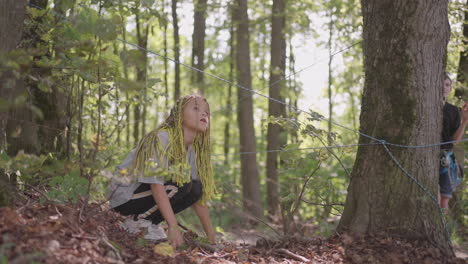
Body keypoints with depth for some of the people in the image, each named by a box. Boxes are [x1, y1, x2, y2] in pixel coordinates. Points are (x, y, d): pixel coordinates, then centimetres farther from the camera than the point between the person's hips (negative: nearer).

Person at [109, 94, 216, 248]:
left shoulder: (192, 152, 3)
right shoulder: (162, 137, -21)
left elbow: (199, 195, 3)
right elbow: (156, 183, -30)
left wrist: (211, 238, -4)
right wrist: (173, 227, -37)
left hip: (145, 194, 8)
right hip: (125, 195, -8)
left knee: (196, 188, -9)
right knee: (181, 184, -24)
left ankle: (148, 223, -2)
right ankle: (136, 221, -11)